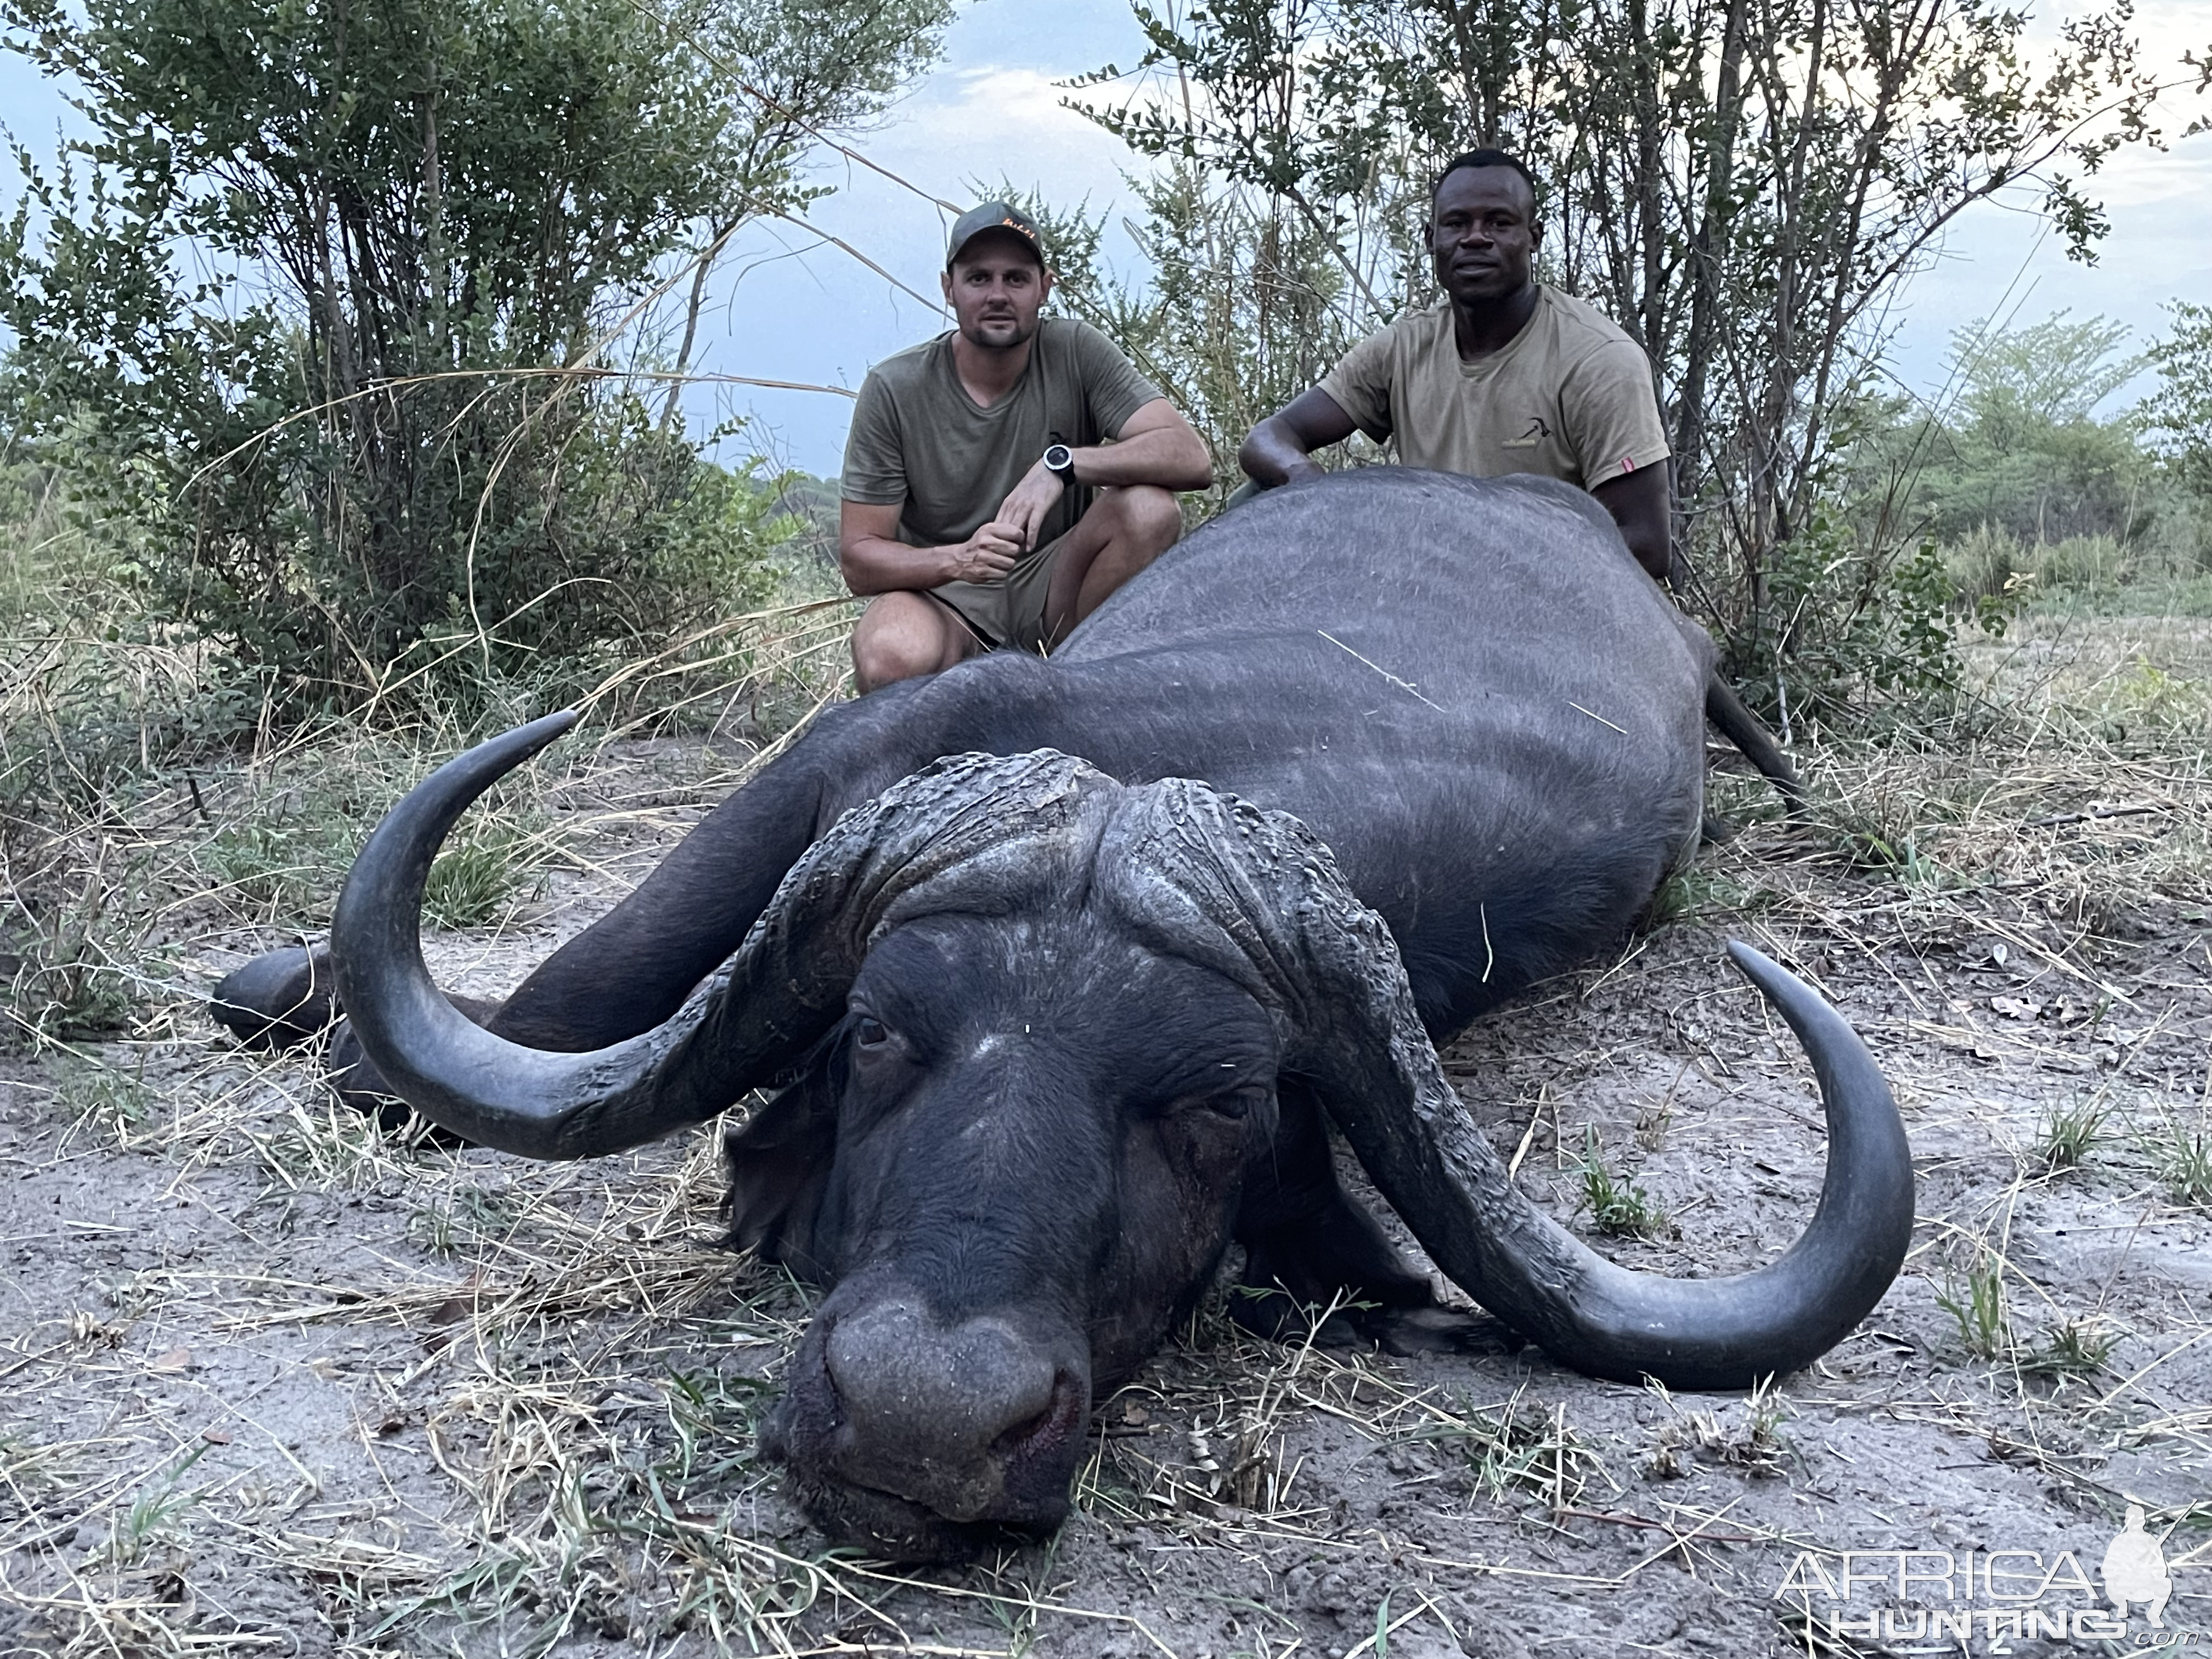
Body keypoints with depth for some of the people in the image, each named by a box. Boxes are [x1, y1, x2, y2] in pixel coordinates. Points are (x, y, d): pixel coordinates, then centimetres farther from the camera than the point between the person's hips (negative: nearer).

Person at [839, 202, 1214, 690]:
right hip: (943, 595, -2)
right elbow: (858, 559, -9)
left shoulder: (1076, 352, -7)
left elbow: (1193, 460, -17)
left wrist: (1062, 462, -31)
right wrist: (956, 559, -29)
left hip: (1052, 589, 2)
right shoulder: (894, 390, -9)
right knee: (893, 659, -37)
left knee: (1150, 508, -26)